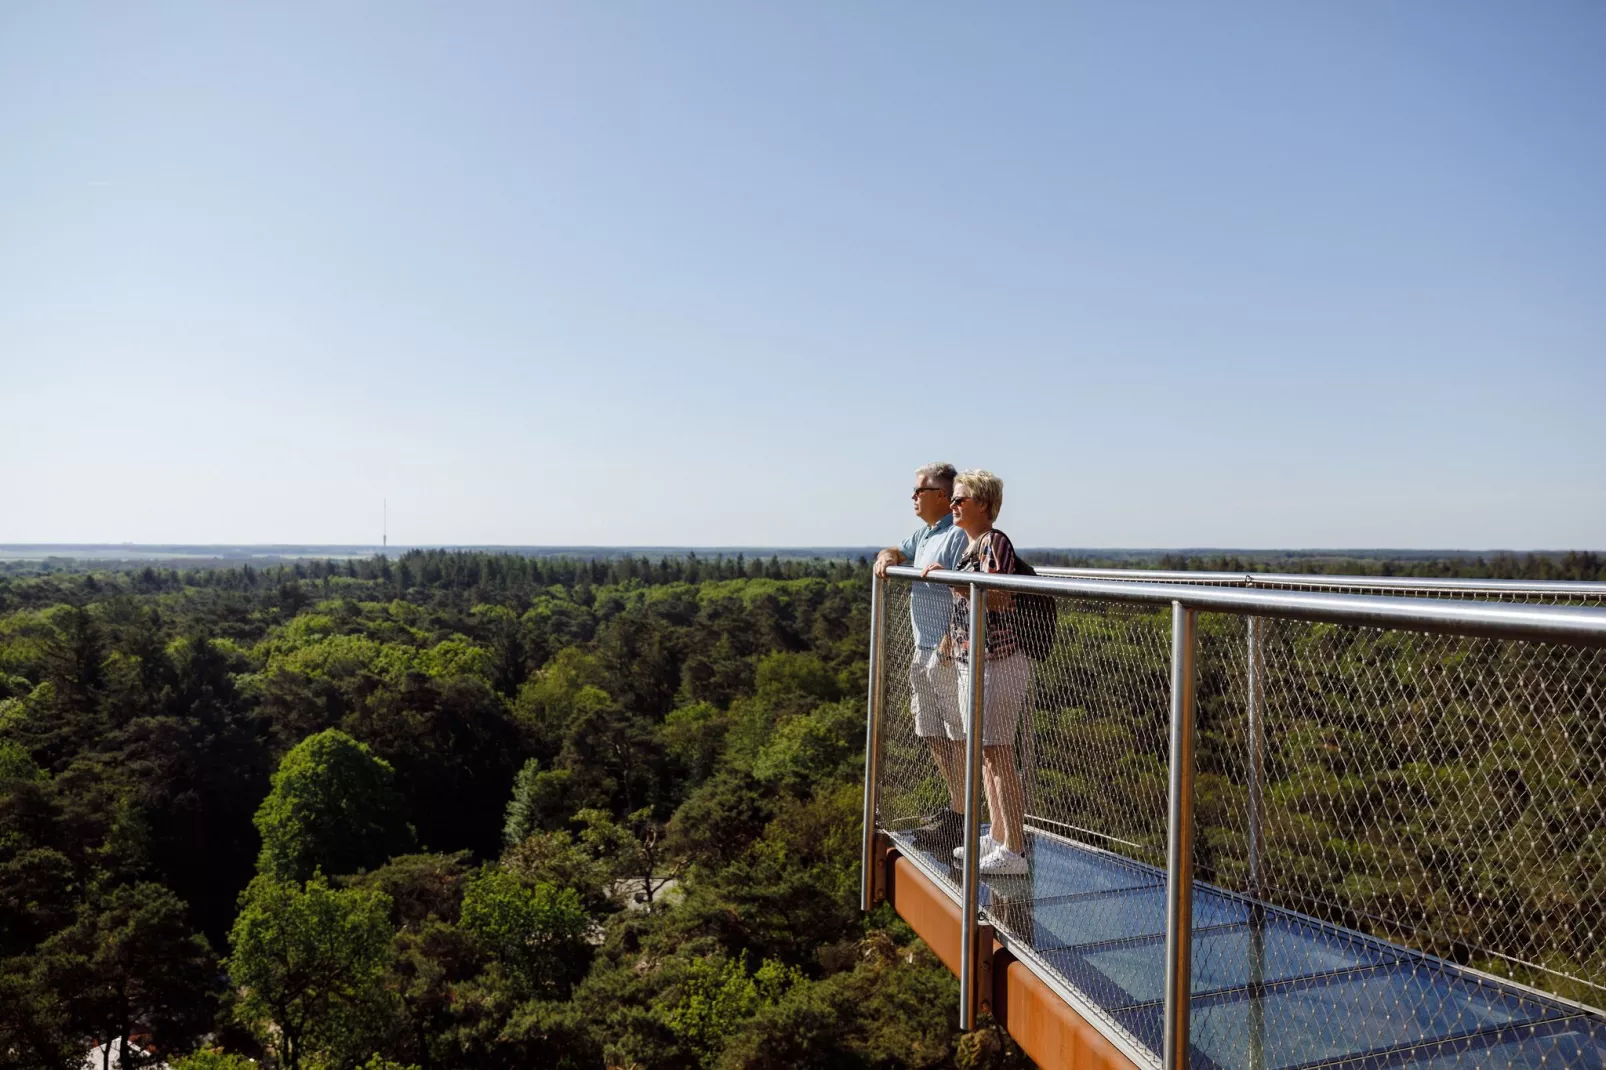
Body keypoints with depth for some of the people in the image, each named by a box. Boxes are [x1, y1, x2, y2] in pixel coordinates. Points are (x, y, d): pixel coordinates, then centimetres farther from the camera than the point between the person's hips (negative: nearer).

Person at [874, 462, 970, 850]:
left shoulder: (959, 535, -14)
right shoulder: (923, 534, 16)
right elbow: (897, 551, 29)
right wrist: (887, 557, 6)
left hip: (950, 653, -10)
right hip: (924, 652, 10)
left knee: (958, 736, -2)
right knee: (934, 734, 16)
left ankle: (961, 818, 5)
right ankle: (956, 804, 29)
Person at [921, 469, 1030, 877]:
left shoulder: (995, 542, -12)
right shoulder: (967, 545, 16)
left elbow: (999, 598, -25)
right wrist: (948, 645, 24)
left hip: (997, 663, -10)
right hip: (970, 662, 10)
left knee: (999, 755, -6)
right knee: (984, 754, 14)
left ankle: (1014, 852, 1)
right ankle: (997, 838, 25)